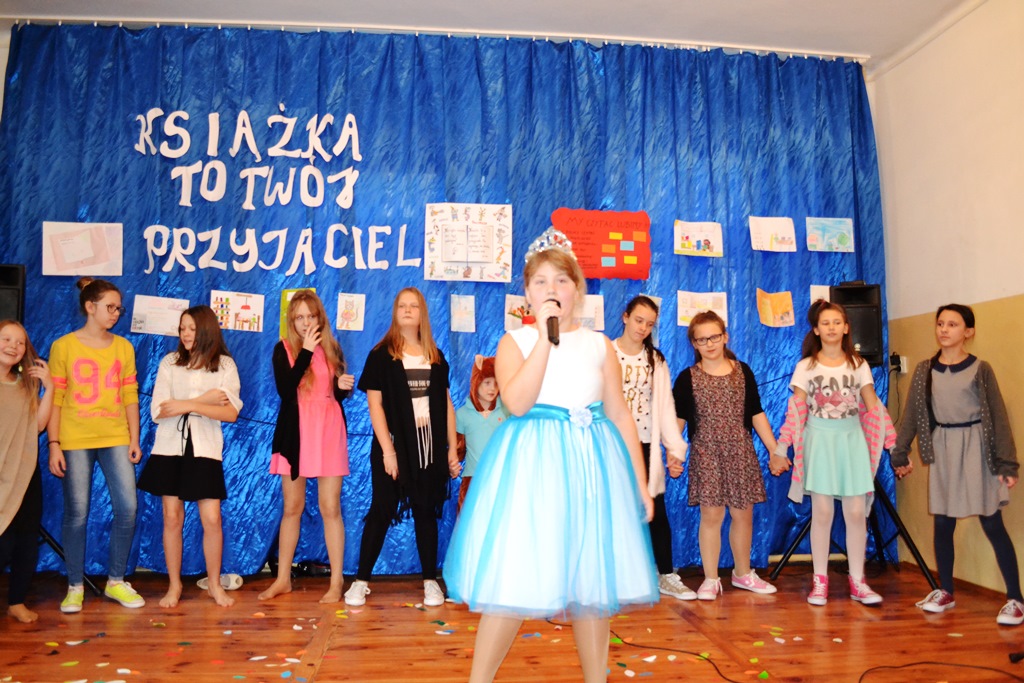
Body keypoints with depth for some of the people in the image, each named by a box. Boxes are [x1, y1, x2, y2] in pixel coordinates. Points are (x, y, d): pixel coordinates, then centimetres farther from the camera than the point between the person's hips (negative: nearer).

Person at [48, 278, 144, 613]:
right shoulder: (63, 346, 0)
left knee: (127, 507, -3)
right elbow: (54, 399, -2)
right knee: (77, 513, 2)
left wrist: (134, 439, 4)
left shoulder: (123, 347, 9)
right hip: (75, 441, -2)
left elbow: (130, 397, 7)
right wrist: (54, 445, -7)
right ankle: (75, 587, 17)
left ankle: (115, 582, 13)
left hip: (115, 440, 3)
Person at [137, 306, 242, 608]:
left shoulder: (225, 365, 1)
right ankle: (174, 584, 20)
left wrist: (189, 405, -17)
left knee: (212, 519, -3)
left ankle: (214, 584, 15)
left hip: (205, 449, -1)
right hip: (170, 449, 1)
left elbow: (231, 413, -10)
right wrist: (205, 400, -11)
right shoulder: (169, 362, 4)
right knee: (172, 518, 4)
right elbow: (157, 411, -6)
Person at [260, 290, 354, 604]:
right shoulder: (283, 349, 1)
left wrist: (344, 386, -9)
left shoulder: (332, 348, 6)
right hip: (295, 434, 0)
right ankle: (283, 579, 22)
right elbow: (284, 389, -15)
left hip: (328, 433, 0)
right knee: (292, 508, 9)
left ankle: (336, 582, 7)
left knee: (330, 508, 0)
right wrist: (306, 351, -17)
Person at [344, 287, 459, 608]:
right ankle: (361, 581, 11)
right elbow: (375, 404, -6)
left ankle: (430, 580, 16)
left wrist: (452, 448, 4)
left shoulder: (436, 357, 10)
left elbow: (446, 404, 9)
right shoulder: (381, 355, 0)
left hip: (429, 443, 3)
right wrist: (387, 450, -13)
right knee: (381, 510, 1)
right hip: (395, 444, -3)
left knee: (426, 511, 8)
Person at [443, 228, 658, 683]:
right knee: (512, 580, -1)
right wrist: (545, 336, -16)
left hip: (591, 466, 3)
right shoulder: (515, 341, 1)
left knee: (592, 584, 10)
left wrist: (640, 484, 6)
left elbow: (621, 417, 9)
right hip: (532, 462, -3)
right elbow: (517, 403, -17)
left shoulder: (599, 345, 8)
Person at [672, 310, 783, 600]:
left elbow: (756, 414, 8)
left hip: (741, 453, 2)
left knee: (743, 513, 10)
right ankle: (711, 579, 14)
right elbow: (678, 418, 0)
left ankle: (743, 573, 30)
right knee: (711, 514, 0)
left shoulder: (742, 371, 6)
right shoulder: (688, 378, 0)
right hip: (706, 454, -2)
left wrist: (775, 450, 5)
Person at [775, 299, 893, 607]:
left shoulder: (858, 364, 7)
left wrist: (893, 443, 0)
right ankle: (820, 580, 11)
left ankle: (857, 581, 14)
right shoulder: (806, 366, 2)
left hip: (852, 439, 2)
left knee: (856, 512, 2)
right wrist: (781, 448, -8)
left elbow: (873, 407, 6)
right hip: (819, 440, -2)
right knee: (822, 512, 1)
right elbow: (796, 411, -1)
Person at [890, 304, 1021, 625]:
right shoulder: (924, 370, 4)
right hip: (942, 448, 3)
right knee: (942, 523, 8)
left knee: (992, 524, -2)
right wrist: (899, 454, 3)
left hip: (976, 448, -3)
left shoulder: (980, 369, -5)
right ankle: (945, 592, 20)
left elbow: (998, 416, -5)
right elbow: (912, 414, 5)